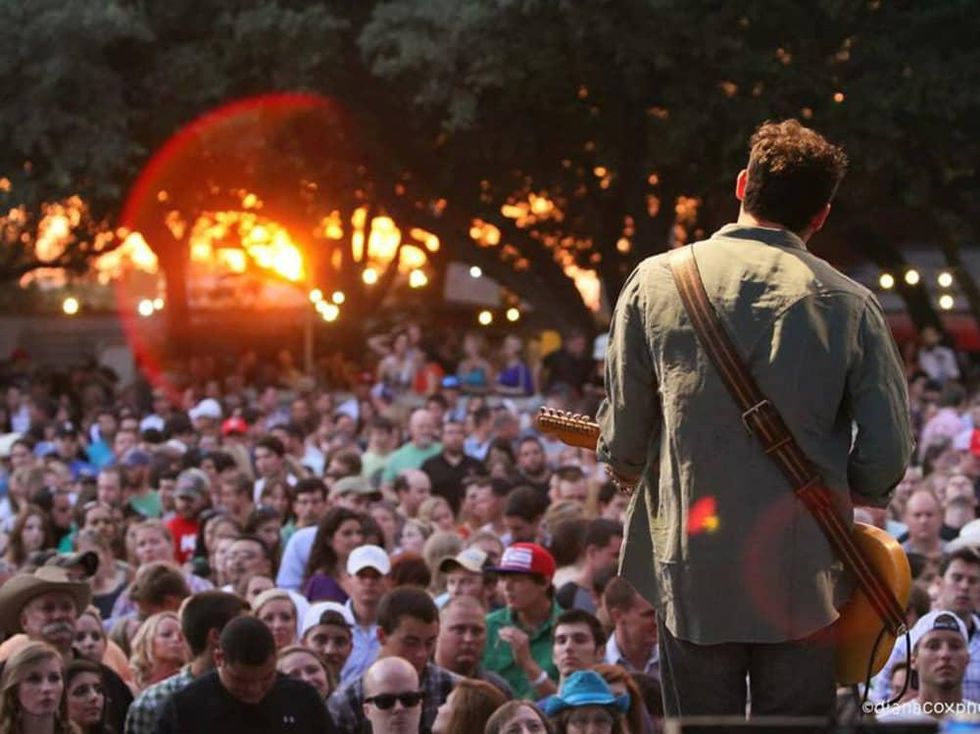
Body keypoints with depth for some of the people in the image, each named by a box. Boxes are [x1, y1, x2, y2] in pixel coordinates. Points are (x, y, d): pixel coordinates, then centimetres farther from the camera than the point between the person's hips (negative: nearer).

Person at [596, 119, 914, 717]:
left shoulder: (656, 281, -4)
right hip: (803, 577, -1)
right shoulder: (850, 305, -5)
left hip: (691, 574, 1)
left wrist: (627, 468, 22)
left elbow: (623, 431, -1)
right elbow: (888, 457, -5)